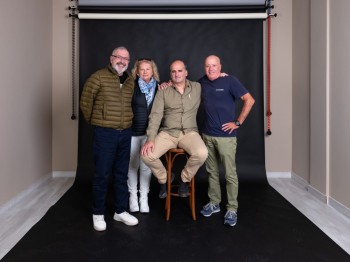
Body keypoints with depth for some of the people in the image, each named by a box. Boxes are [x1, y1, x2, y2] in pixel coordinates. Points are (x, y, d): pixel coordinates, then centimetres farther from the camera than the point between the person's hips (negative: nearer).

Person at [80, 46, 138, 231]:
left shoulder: (131, 81, 9)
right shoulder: (98, 77, -6)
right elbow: (86, 102, -2)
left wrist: (126, 123, 14)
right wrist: (94, 122, 6)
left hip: (125, 133, 5)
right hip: (105, 133, -5)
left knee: (121, 174, 12)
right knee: (102, 175, 1)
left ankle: (120, 211, 24)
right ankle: (98, 214, 17)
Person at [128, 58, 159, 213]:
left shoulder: (158, 87, 3)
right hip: (133, 131, -1)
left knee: (146, 165, 6)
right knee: (133, 165, 10)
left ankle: (144, 198, 19)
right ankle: (133, 196, 25)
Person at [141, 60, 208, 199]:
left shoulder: (197, 87, 5)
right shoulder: (163, 90, 3)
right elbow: (155, 115, -4)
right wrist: (150, 139, -15)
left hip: (189, 132, 0)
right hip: (167, 133, 1)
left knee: (202, 154, -31)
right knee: (147, 155, -23)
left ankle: (184, 180, 2)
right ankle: (163, 180, 10)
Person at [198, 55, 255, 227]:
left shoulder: (230, 81, -7)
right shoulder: (202, 82, 8)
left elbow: (249, 100, -9)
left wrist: (238, 122, -11)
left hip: (226, 136, -5)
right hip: (207, 135, 5)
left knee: (230, 174, -1)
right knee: (211, 171, 14)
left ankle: (232, 209, 11)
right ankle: (214, 203, 29)